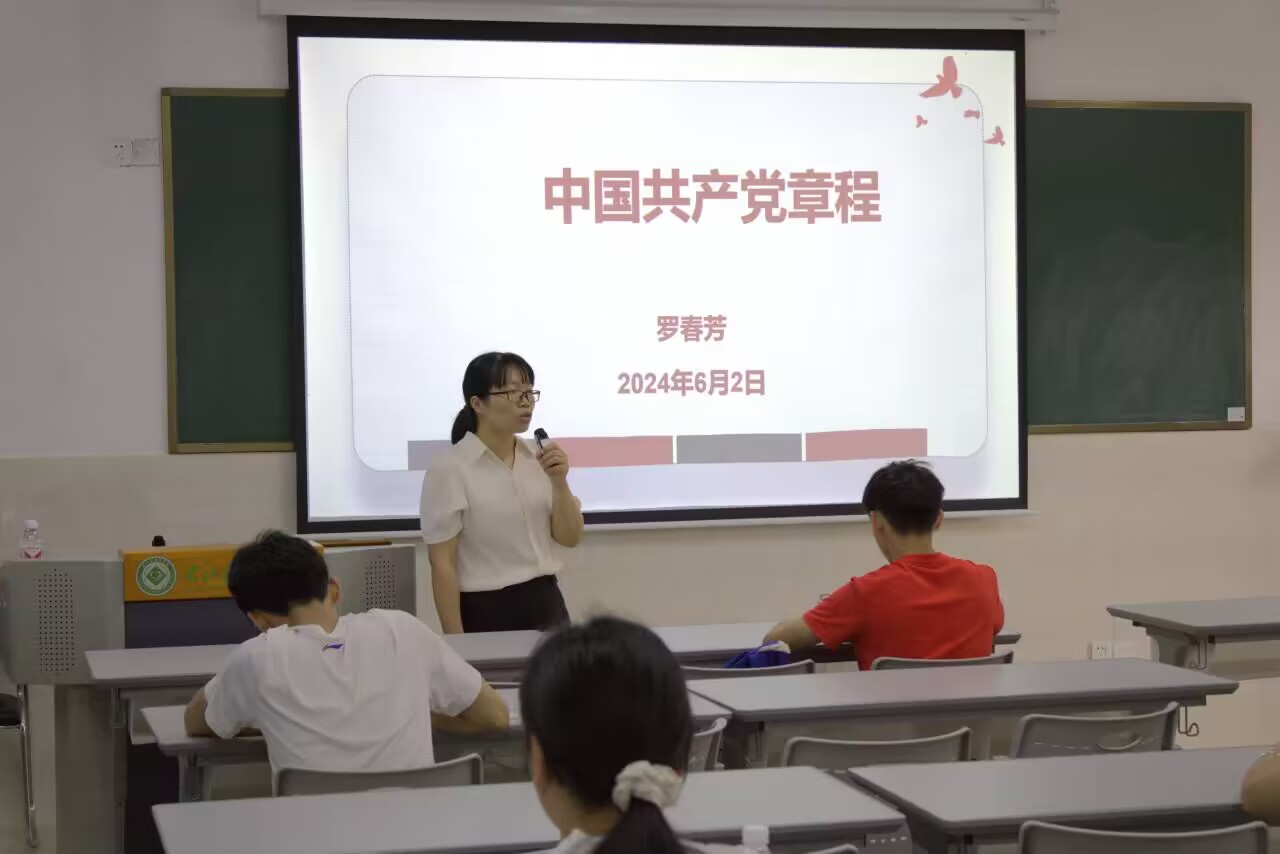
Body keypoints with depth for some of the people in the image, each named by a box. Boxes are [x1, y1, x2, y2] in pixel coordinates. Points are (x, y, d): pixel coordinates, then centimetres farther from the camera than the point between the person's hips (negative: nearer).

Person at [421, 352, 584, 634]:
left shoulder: (538, 459, 6)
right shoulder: (449, 469, -10)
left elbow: (569, 538, 5)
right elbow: (442, 564, -11)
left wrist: (559, 483, -11)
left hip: (546, 607, 5)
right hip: (487, 614, -5)